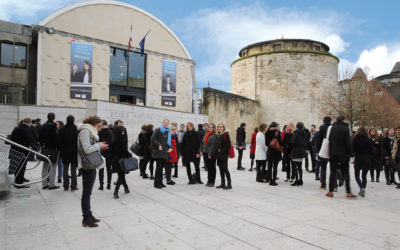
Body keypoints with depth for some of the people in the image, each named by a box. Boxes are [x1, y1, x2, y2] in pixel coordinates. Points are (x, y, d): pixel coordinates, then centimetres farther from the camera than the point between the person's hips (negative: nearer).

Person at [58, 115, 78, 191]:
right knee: (73, 170, 5)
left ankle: (66, 186, 14)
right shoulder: (76, 130, -11)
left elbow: (59, 142, 1)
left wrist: (61, 151, 10)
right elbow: (79, 142, -8)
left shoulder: (62, 130, -2)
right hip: (74, 153, -2)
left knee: (65, 169, 11)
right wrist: (78, 150, 4)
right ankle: (73, 186, 6)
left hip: (65, 153, 2)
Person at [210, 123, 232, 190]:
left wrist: (222, 151, -16)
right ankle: (222, 184, 20)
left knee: (225, 169, -5)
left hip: (224, 155, -8)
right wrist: (213, 153, 7)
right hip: (218, 155, 8)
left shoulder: (226, 135, -10)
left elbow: (228, 145, -16)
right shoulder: (217, 135, 13)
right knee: (221, 169, 12)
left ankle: (229, 184, 3)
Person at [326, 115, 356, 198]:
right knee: (345, 173, 5)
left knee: (333, 172, 7)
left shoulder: (332, 128, 2)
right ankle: (348, 192, 4)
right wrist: (349, 154, -1)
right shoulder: (345, 128, -7)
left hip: (333, 154, 2)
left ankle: (330, 192, 8)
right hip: (343, 155, -2)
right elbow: (348, 142, -9)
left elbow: (329, 141, 2)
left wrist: (330, 153, 7)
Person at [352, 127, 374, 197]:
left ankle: (362, 188, -14)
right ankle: (363, 190, 12)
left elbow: (353, 150, -7)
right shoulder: (370, 140, 0)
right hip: (367, 161, 3)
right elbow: (372, 152, 2)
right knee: (364, 176, 13)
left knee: (357, 176, 7)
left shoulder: (355, 139, -6)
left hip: (358, 160, -3)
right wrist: (372, 163, 8)